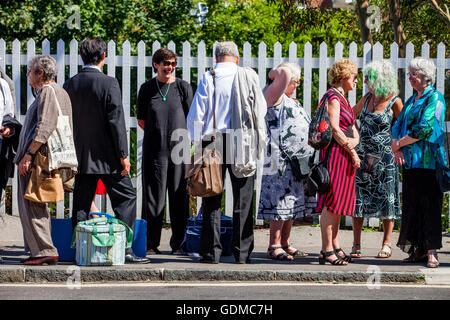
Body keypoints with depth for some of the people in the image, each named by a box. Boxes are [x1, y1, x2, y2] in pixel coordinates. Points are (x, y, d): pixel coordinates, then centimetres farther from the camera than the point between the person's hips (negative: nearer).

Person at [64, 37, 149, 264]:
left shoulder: (70, 85, 4)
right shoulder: (109, 83, -11)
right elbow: (116, 121, -14)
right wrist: (123, 155, -10)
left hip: (81, 156, 5)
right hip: (107, 156, -5)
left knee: (81, 203, 9)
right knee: (125, 199, 3)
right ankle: (125, 251, -2)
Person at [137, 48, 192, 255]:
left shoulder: (183, 87, 4)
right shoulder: (147, 89, 7)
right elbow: (141, 120, 11)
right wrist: (160, 134, 6)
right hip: (154, 149, 0)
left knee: (179, 196, 1)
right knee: (154, 196, 1)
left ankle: (178, 244, 9)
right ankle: (151, 244, 6)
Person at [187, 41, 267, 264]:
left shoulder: (208, 79, -1)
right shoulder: (248, 76, 0)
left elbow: (196, 114, -2)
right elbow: (261, 110, 4)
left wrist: (196, 142, 7)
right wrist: (260, 137, 17)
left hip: (212, 140, 0)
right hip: (243, 142, 0)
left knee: (212, 199, 6)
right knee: (242, 199, 6)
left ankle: (211, 251, 4)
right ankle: (242, 252, 6)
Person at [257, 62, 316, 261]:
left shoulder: (291, 101, 22)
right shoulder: (273, 96, -8)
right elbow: (284, 73, -24)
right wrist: (274, 74, -4)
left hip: (297, 162, 10)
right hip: (280, 161, -10)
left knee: (291, 205, 10)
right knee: (280, 205, -10)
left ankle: (285, 243, 16)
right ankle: (273, 246, -7)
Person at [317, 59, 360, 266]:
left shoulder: (342, 98, 20)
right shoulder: (332, 97, -10)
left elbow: (353, 128, 19)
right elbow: (334, 128, -17)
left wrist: (354, 140, -3)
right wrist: (352, 152, -12)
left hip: (346, 154, 10)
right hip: (335, 153, -10)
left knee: (338, 202, 11)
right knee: (331, 202, -10)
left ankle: (335, 247, 16)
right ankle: (326, 250, -10)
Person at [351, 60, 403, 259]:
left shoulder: (394, 102, -6)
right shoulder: (366, 99, 10)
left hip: (385, 157, -5)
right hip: (363, 156, 5)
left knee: (386, 200, 0)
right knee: (358, 199, 2)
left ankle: (386, 245, 8)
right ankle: (356, 245, 6)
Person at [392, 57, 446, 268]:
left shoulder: (435, 98, -6)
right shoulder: (412, 100, 19)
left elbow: (425, 129, -16)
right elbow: (397, 126, 17)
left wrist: (398, 144, -7)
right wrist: (397, 150, -1)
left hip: (428, 161, -8)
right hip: (410, 162, 8)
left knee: (429, 205, -8)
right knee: (411, 205, 7)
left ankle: (431, 252, -9)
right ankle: (418, 250, 11)